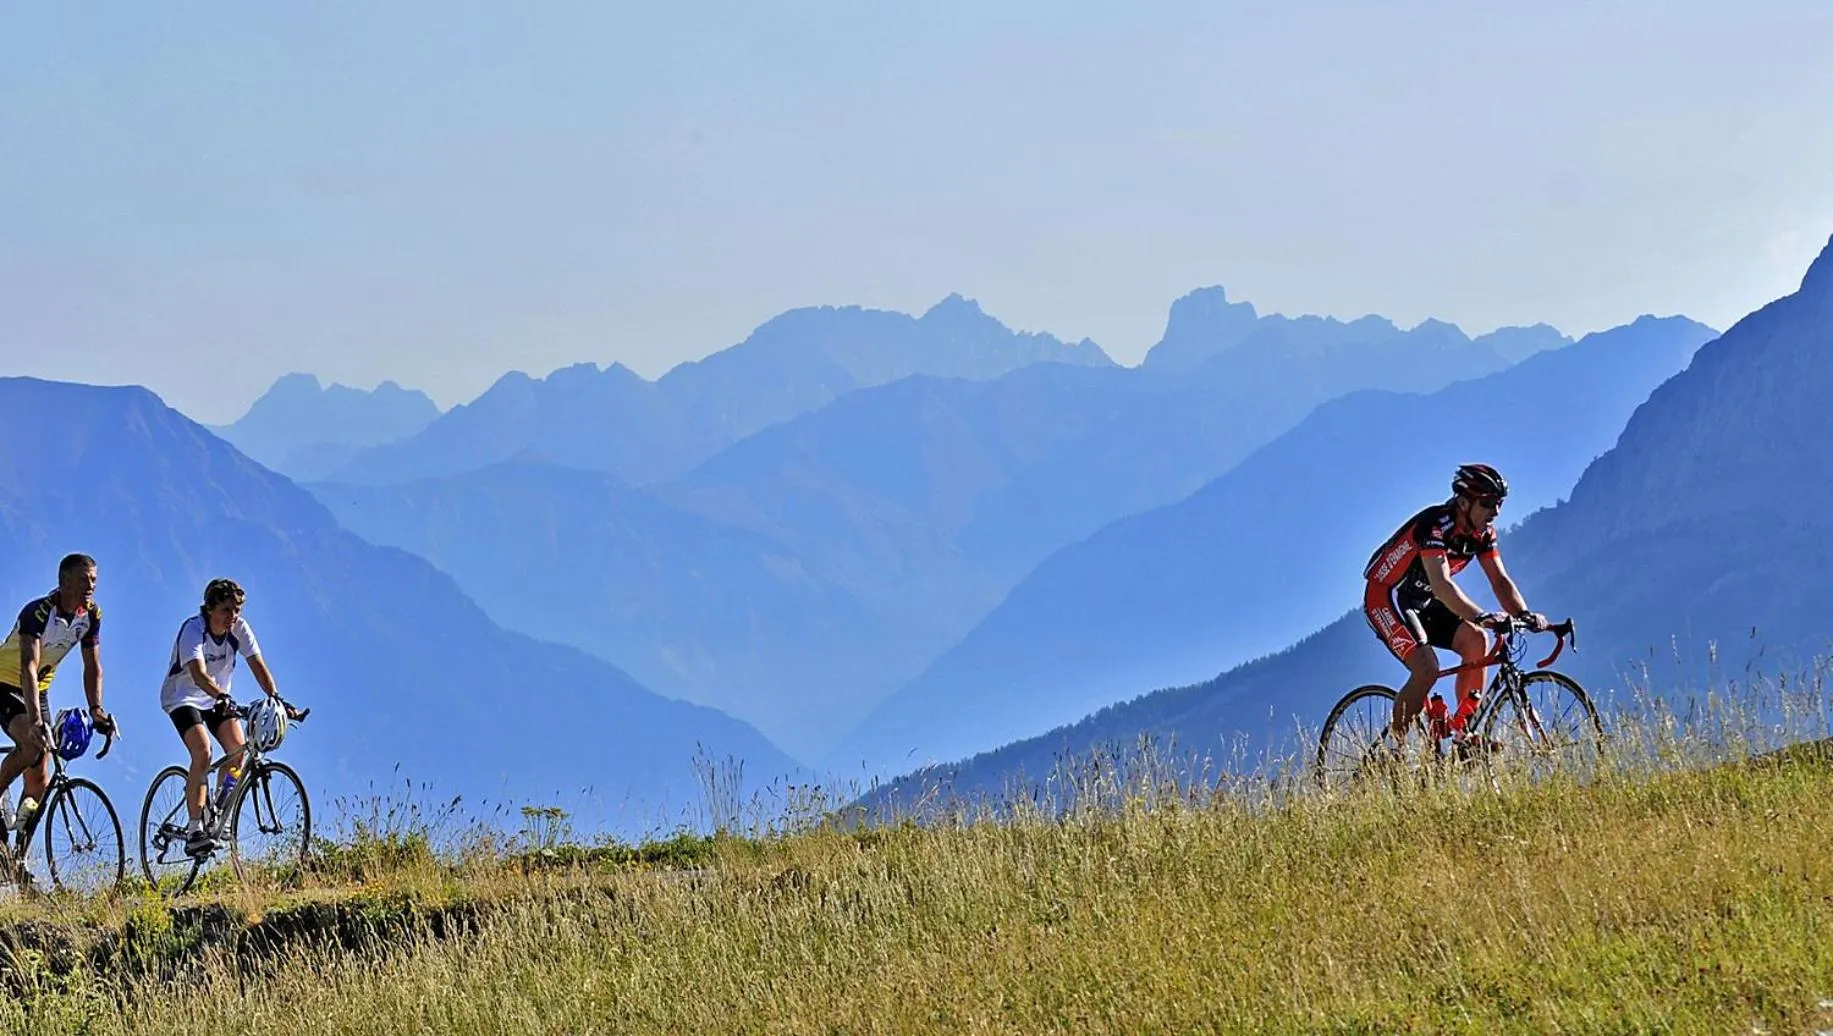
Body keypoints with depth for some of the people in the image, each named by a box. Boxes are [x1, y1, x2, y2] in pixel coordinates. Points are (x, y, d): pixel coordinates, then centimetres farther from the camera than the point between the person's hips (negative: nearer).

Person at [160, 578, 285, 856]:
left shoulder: (239, 628, -12)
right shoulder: (193, 630, -28)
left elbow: (257, 665, -17)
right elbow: (199, 675, -41)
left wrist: (274, 696, -33)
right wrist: (223, 698, -58)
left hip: (217, 698, 6)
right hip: (182, 698, -6)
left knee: (238, 750, -14)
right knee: (202, 752, -27)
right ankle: (195, 830, -28)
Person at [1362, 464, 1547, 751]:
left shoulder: (1483, 532, -4)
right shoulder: (1435, 525, -28)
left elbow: (1500, 580, -6)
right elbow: (1441, 585, -39)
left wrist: (1524, 615, -25)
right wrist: (1480, 616, -52)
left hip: (1423, 602, 8)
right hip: (1386, 597, -8)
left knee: (1476, 641, -13)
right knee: (1426, 670, -24)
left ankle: (1462, 733, -5)